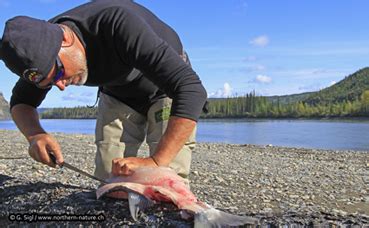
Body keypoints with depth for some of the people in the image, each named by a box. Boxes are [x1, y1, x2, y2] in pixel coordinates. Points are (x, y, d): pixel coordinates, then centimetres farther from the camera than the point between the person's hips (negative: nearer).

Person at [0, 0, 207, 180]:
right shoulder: (44, 49, -20)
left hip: (166, 89, -4)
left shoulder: (119, 24, -40)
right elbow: (21, 101, -5)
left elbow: (191, 89, -45)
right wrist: (35, 134, -28)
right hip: (118, 94, 5)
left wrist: (156, 162, -51)